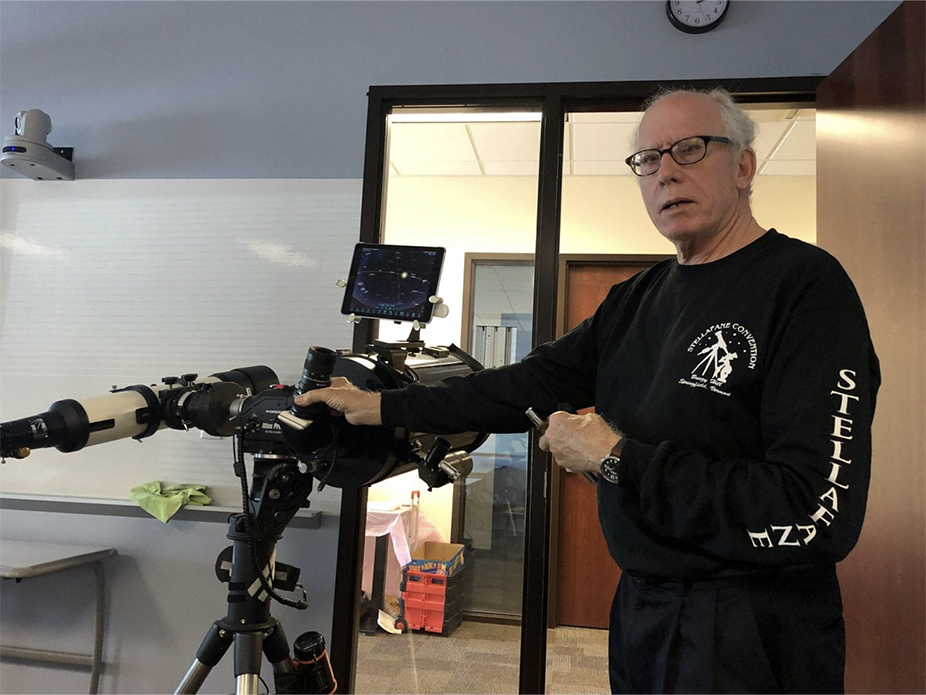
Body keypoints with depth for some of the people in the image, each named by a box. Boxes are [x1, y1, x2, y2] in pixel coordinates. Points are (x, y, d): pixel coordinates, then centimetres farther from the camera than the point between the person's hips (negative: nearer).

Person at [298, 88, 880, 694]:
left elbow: (817, 518, -24)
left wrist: (618, 460, -20)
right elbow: (531, 384, 8)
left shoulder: (806, 284, -16)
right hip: (638, 614, 7)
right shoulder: (637, 298, 7)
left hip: (751, 641, -6)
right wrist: (382, 406, 7)